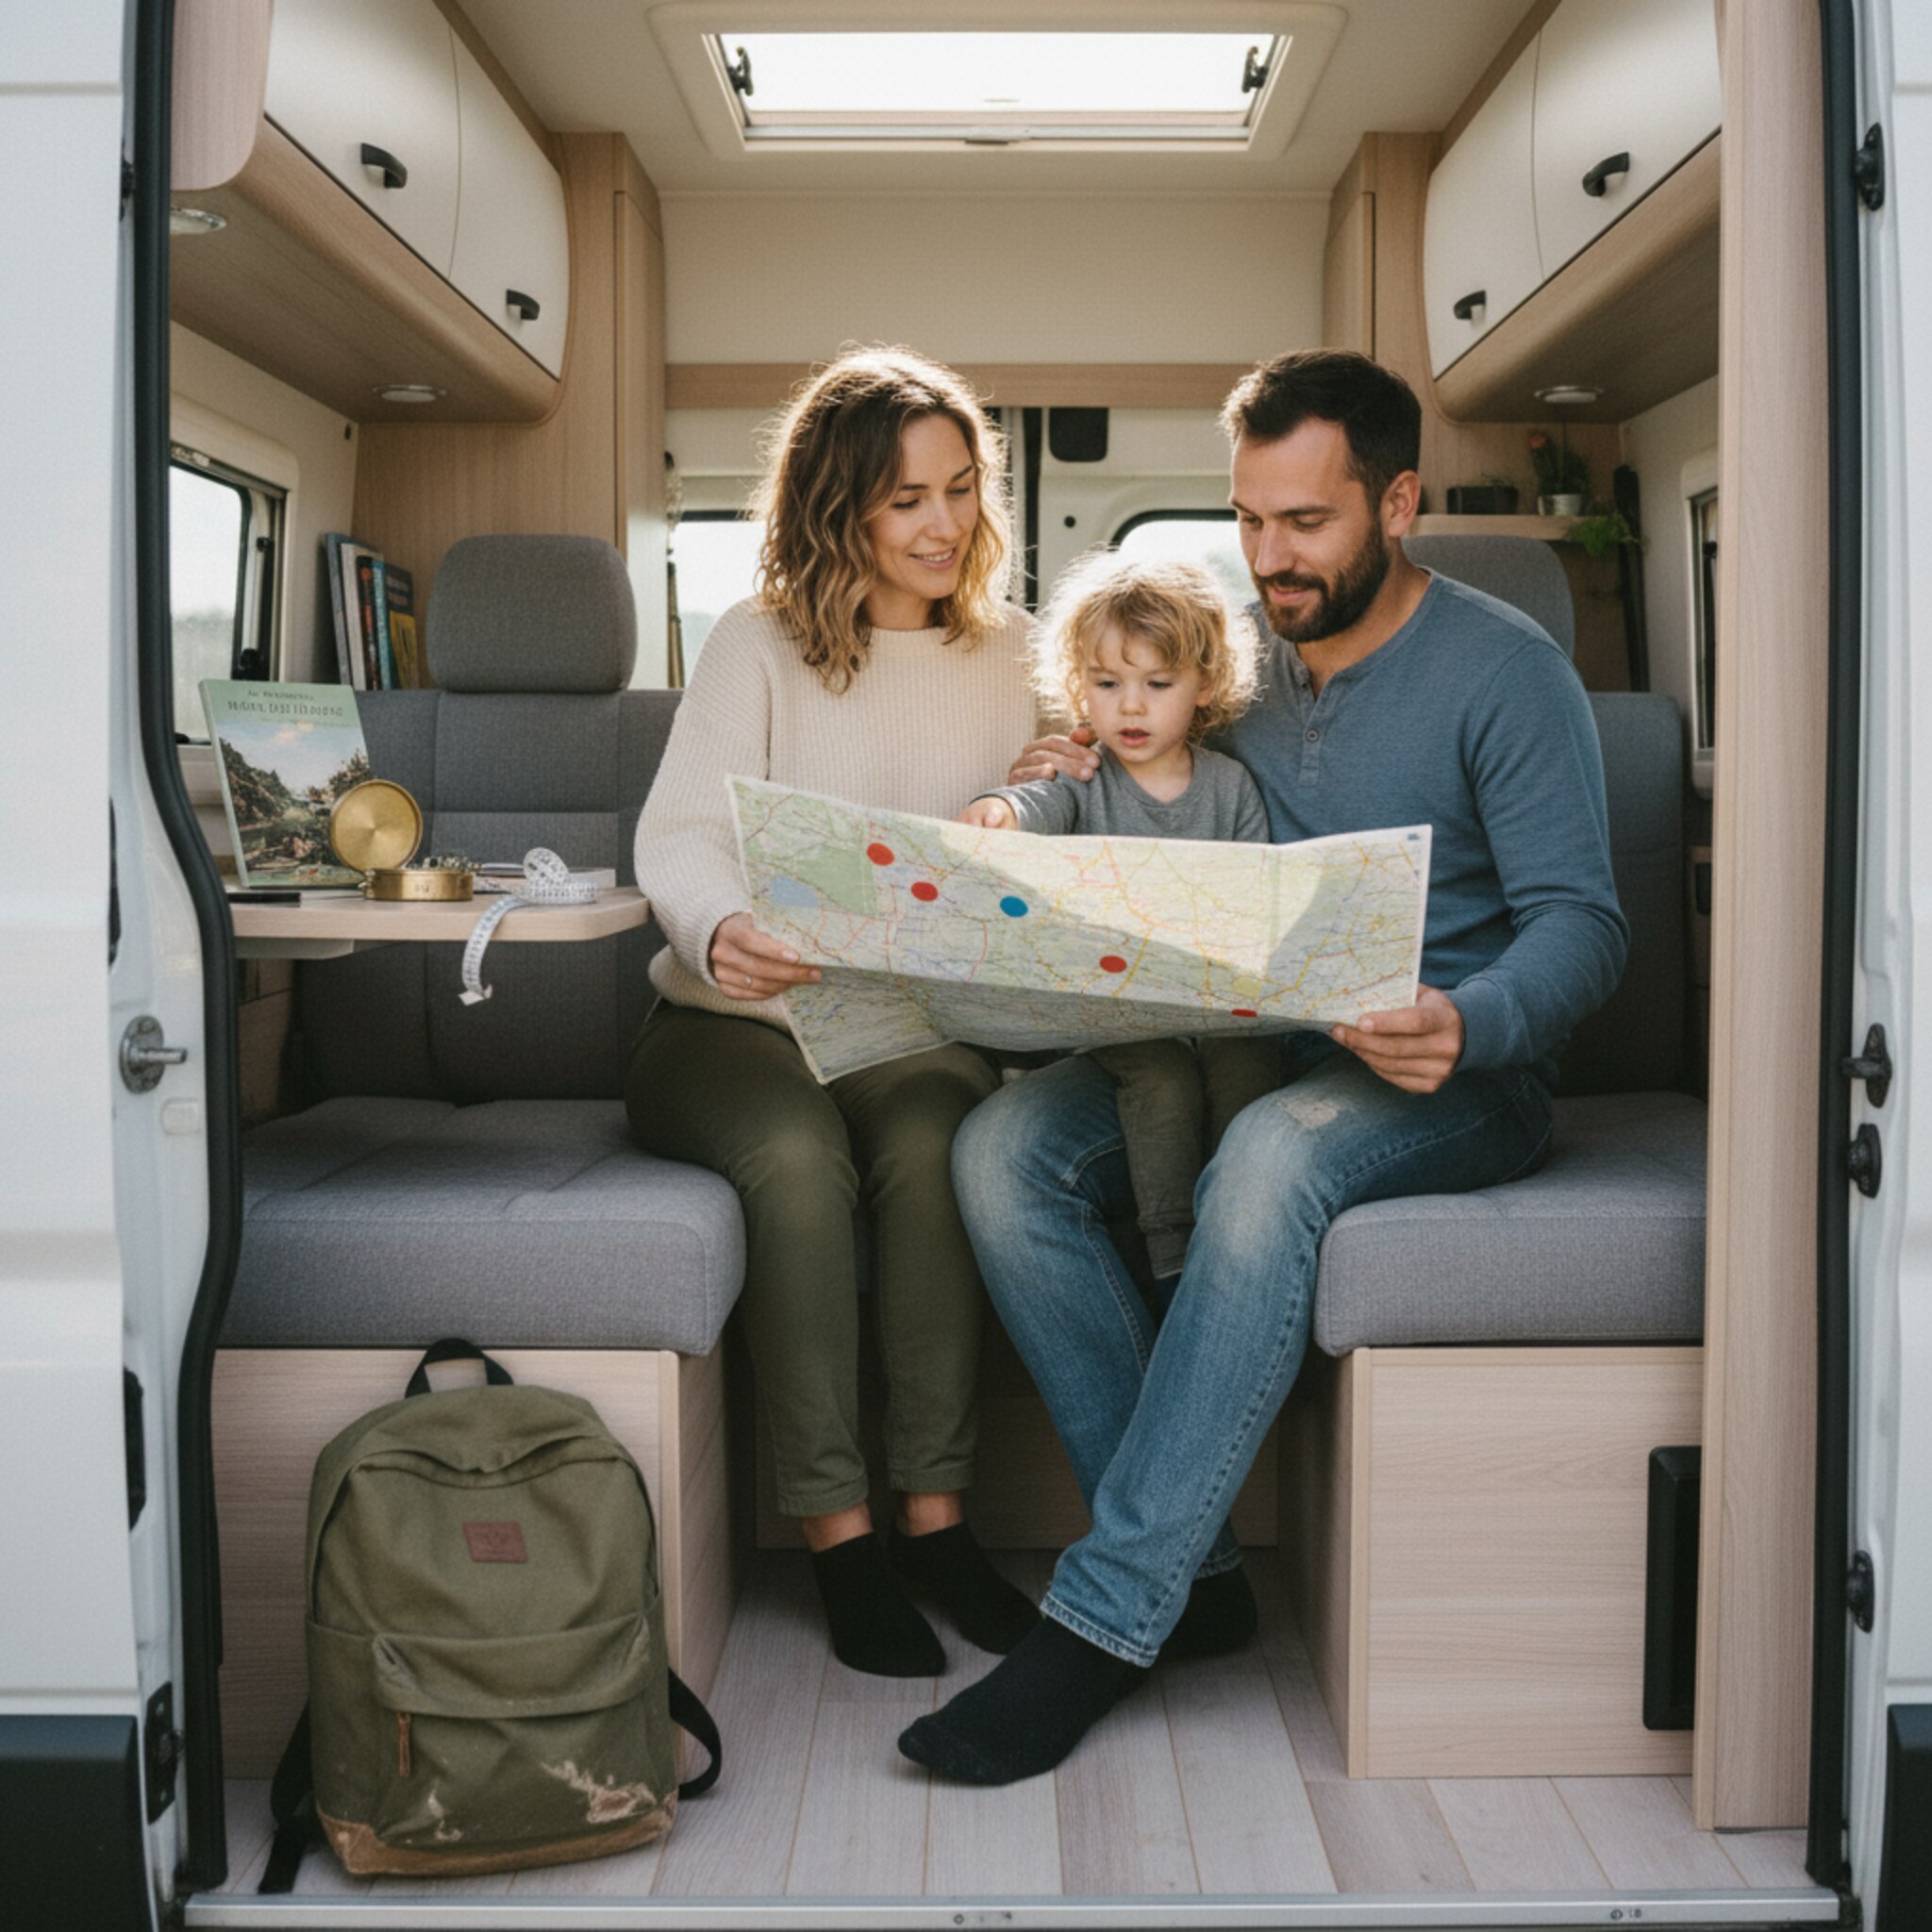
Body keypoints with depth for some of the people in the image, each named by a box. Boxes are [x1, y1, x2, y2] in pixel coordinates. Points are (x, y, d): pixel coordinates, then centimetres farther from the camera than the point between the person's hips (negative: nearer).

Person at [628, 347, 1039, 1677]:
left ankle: (934, 1514, -21)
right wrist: (721, 934, -33)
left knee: (931, 1145, -31)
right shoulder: (761, 645, 3)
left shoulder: (1010, 657, 13)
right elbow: (680, 831, -11)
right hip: (734, 1025, -1)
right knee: (798, 1156, -32)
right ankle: (835, 1529, -22)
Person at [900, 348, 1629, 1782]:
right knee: (1003, 1149, -20)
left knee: (1273, 1158, -38)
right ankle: (1197, 1565, -16)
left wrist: (1469, 1026, -33)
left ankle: (1106, 1614, -29)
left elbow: (1580, 922, -11)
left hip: (1450, 1074, -5)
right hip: (1236, 1052, 6)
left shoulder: (1505, 670, -4)